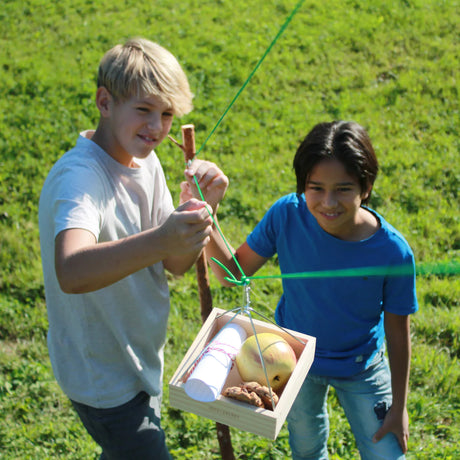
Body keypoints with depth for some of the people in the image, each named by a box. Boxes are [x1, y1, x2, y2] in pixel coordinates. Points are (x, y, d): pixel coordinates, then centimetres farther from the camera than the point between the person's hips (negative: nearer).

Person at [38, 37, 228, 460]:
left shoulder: (146, 162, -2)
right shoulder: (79, 176, -29)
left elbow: (176, 263, -3)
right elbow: (71, 273, -47)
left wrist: (206, 206, -21)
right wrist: (160, 239, -61)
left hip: (140, 358, 8)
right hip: (103, 375, -8)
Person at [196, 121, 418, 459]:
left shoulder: (393, 252, -28)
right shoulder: (287, 215, -25)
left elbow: (398, 331, -14)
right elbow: (234, 273, -15)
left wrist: (399, 406, -4)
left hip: (360, 370, -2)